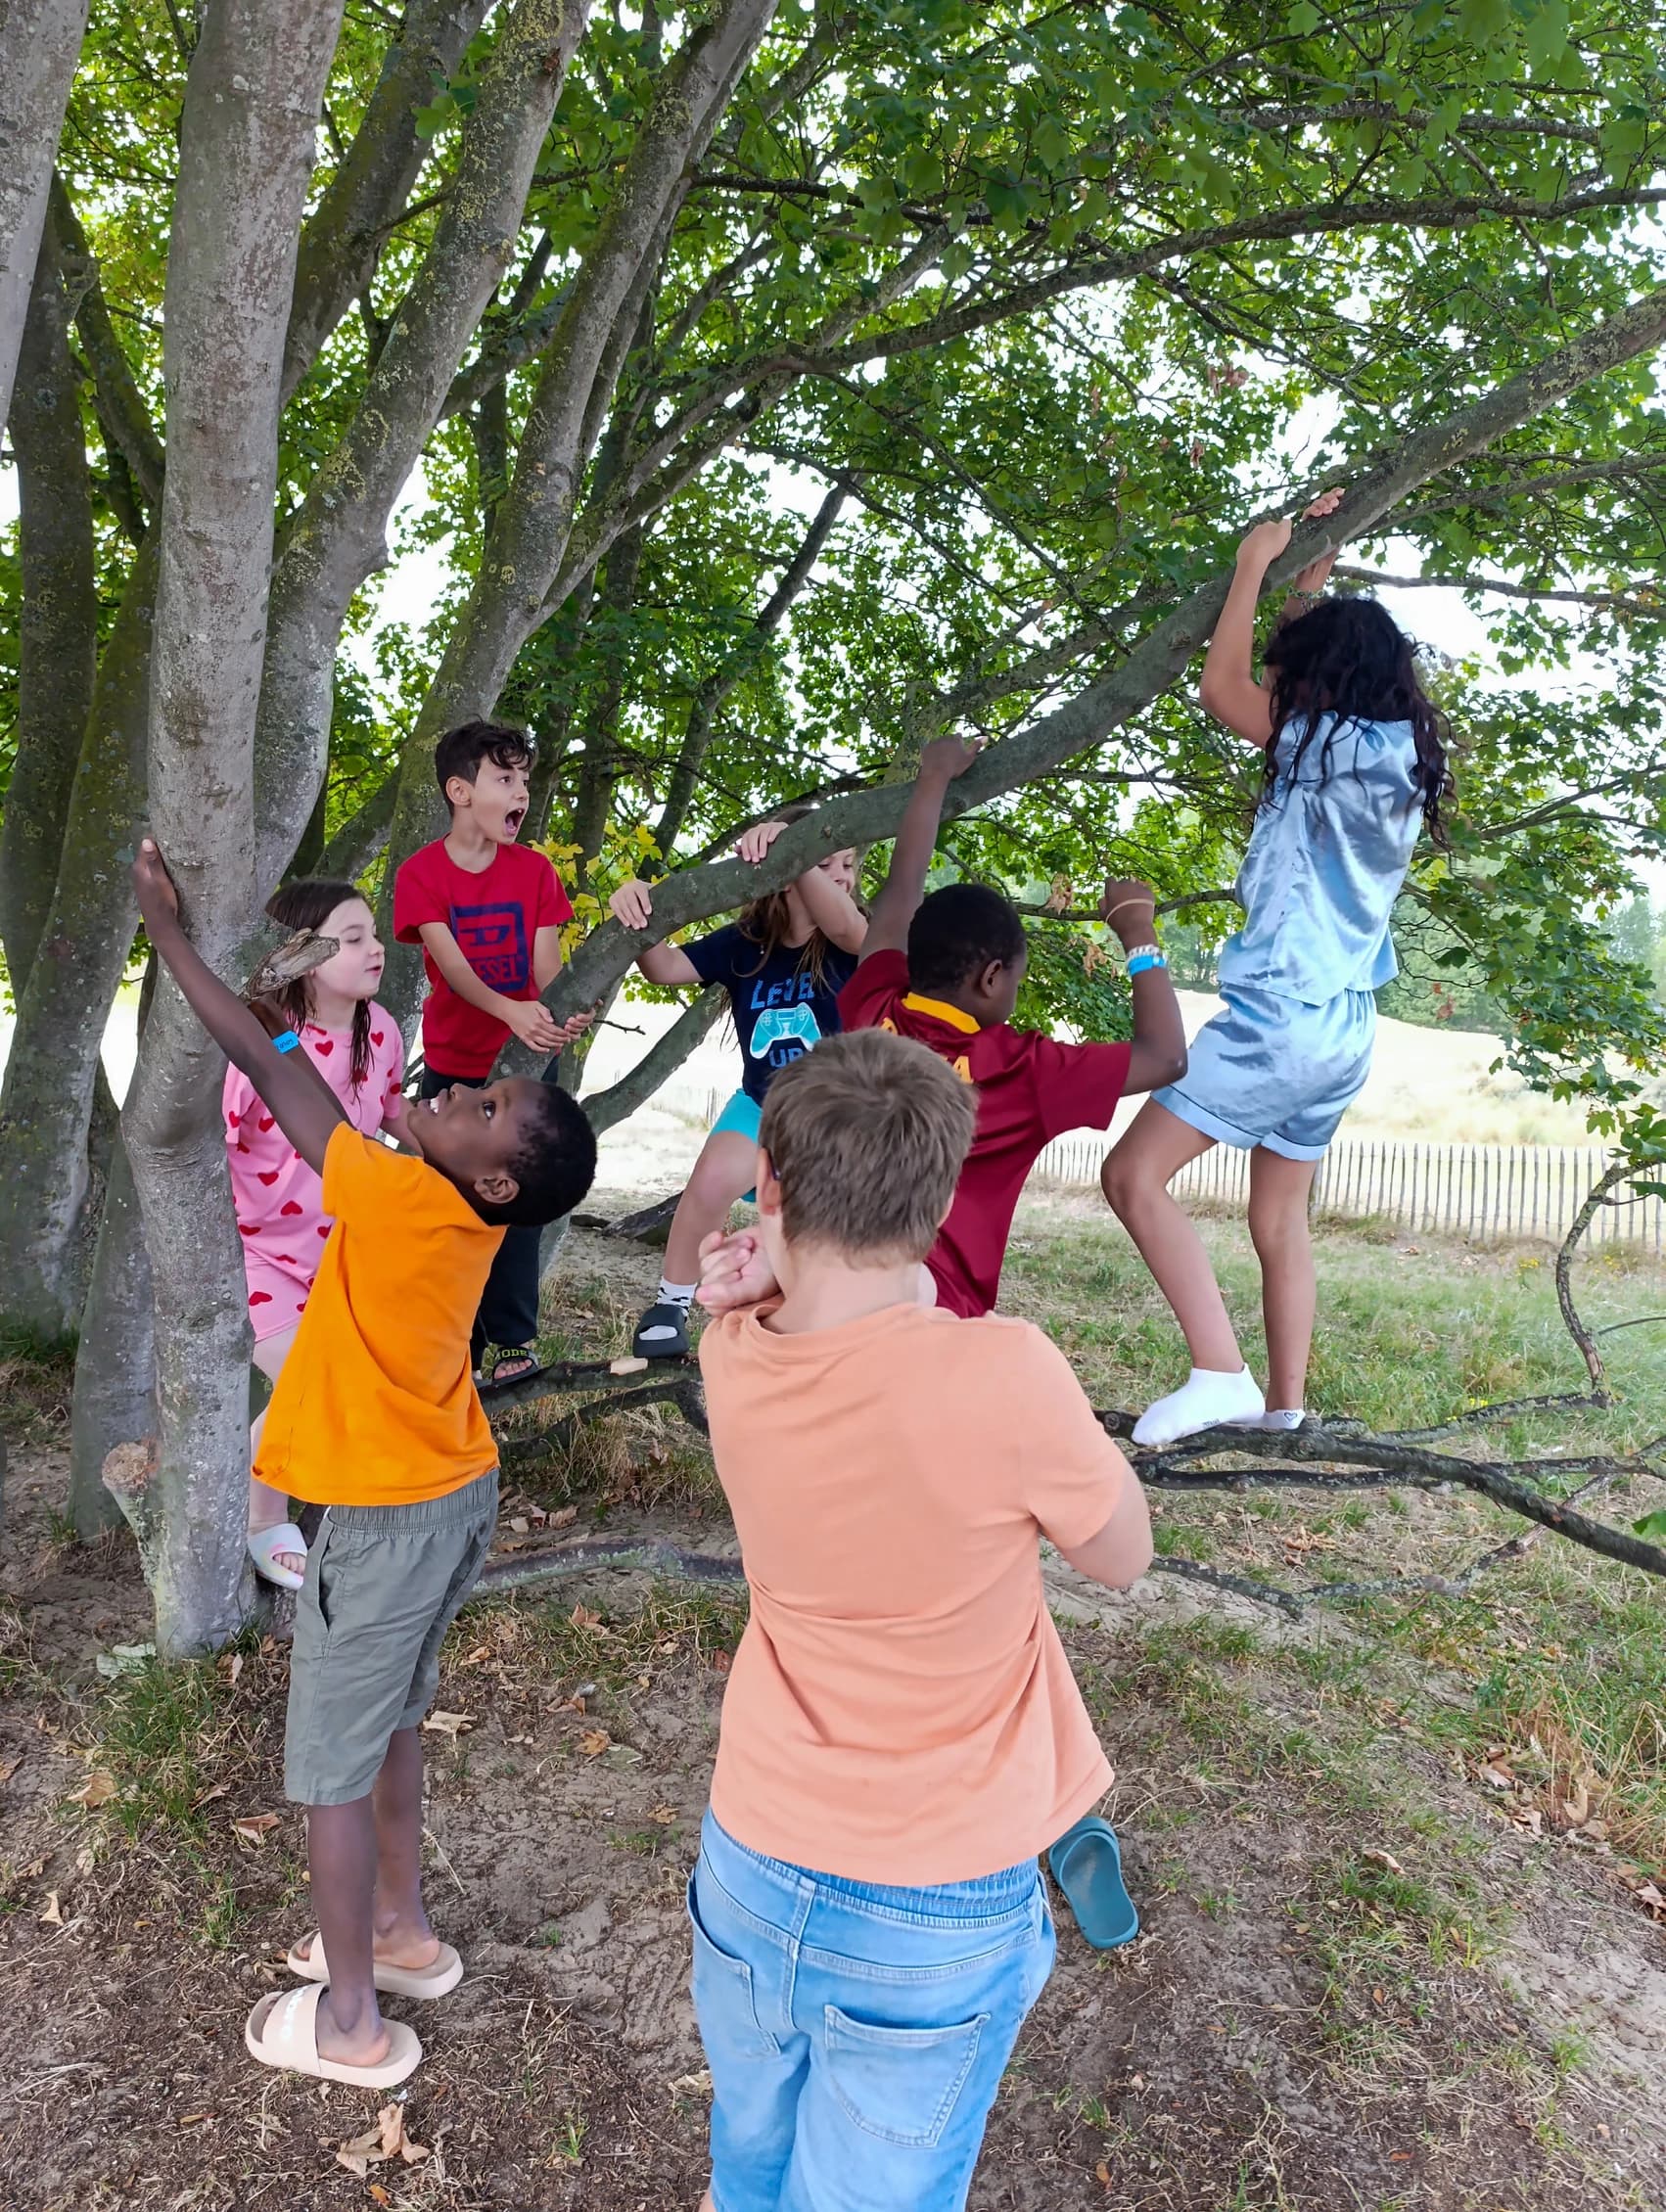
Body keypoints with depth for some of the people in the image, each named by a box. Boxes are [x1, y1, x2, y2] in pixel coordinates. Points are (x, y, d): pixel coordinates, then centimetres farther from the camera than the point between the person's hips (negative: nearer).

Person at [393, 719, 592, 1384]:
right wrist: (512, 1011, -37)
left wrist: (568, 1012, -28)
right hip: (452, 1067, -1)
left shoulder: (535, 870, 0)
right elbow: (451, 965, -19)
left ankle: (512, 1339, 11)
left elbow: (547, 966, -5)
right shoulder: (421, 873, -7)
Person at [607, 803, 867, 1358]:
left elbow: (844, 925, -43)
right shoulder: (745, 943, -11)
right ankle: (670, 1306, -6)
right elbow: (666, 967, -22)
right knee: (713, 1178, -25)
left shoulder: (853, 944, -18)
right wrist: (638, 917, -45)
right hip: (763, 1104, 1)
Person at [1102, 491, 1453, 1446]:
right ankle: (1286, 1402, 22)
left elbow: (1223, 688, -7)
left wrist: (1258, 564, 2)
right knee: (1281, 1218, 17)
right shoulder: (1400, 761, 11)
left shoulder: (1336, 749, -13)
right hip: (1344, 1026, 10)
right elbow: (1282, 680, 26)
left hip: (1281, 1018, -10)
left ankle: (1219, 1373, -14)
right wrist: (1311, 582, 25)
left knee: (1135, 1175, -10)